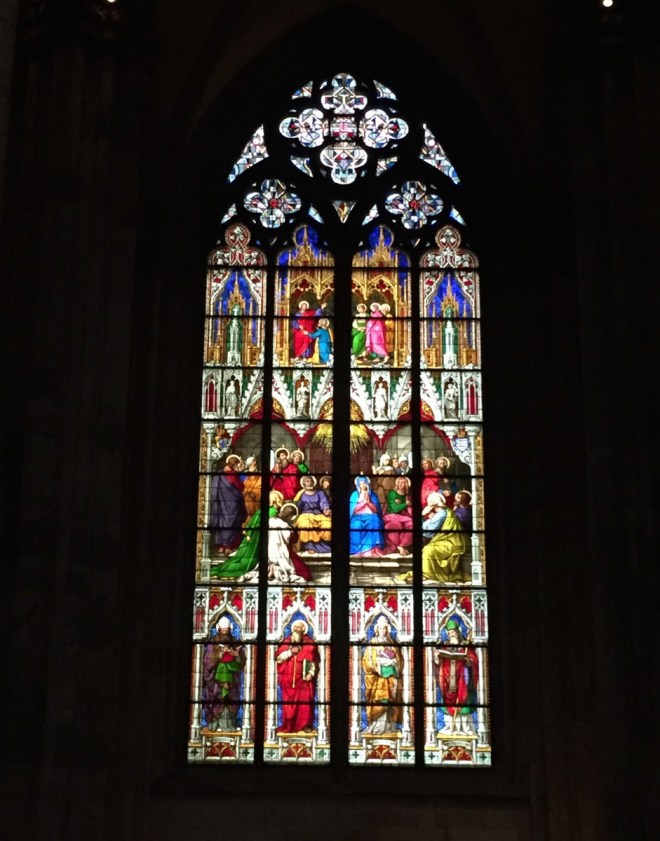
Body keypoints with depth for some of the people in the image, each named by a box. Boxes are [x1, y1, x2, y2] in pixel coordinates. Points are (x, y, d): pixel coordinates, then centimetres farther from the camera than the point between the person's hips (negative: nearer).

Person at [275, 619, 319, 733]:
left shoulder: (309, 643, 5)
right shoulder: (285, 642, 10)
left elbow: (314, 660, 1)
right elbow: (278, 657, 2)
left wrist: (311, 673, -12)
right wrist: (290, 652, -10)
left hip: (304, 678, -2)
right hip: (288, 679, 2)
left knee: (305, 702, -4)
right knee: (288, 703, 0)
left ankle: (306, 725, 2)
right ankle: (288, 726, 6)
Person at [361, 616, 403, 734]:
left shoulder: (392, 643, 16)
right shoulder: (372, 643, 6)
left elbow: (399, 659, 17)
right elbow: (367, 660, -1)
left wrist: (398, 670, 2)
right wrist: (375, 668, -14)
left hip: (391, 676, 4)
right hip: (378, 676, -4)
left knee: (391, 701, 0)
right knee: (378, 700, -11)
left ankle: (389, 725, 2)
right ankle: (377, 726, -11)